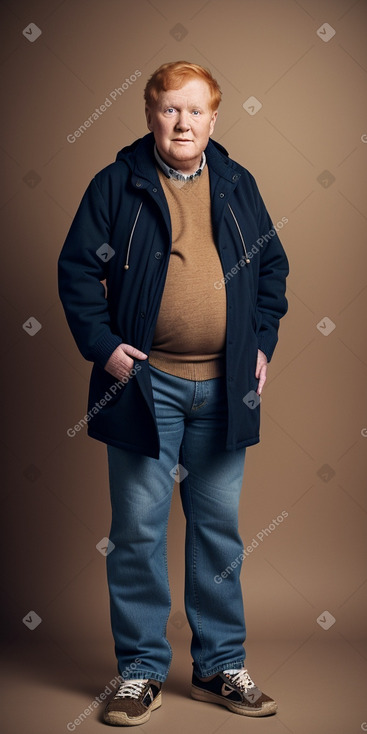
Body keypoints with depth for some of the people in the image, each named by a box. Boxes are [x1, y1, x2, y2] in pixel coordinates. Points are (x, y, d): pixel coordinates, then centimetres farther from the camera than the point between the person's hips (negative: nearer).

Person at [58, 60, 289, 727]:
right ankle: (141, 672, 17)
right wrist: (102, 344, -9)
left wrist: (262, 343, 7)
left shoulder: (237, 185, 11)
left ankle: (221, 666, 25)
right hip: (145, 383, -3)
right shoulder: (116, 185, 1)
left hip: (224, 388, 3)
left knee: (219, 528, 11)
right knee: (139, 529, 2)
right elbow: (78, 270, 1)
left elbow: (272, 266, 17)